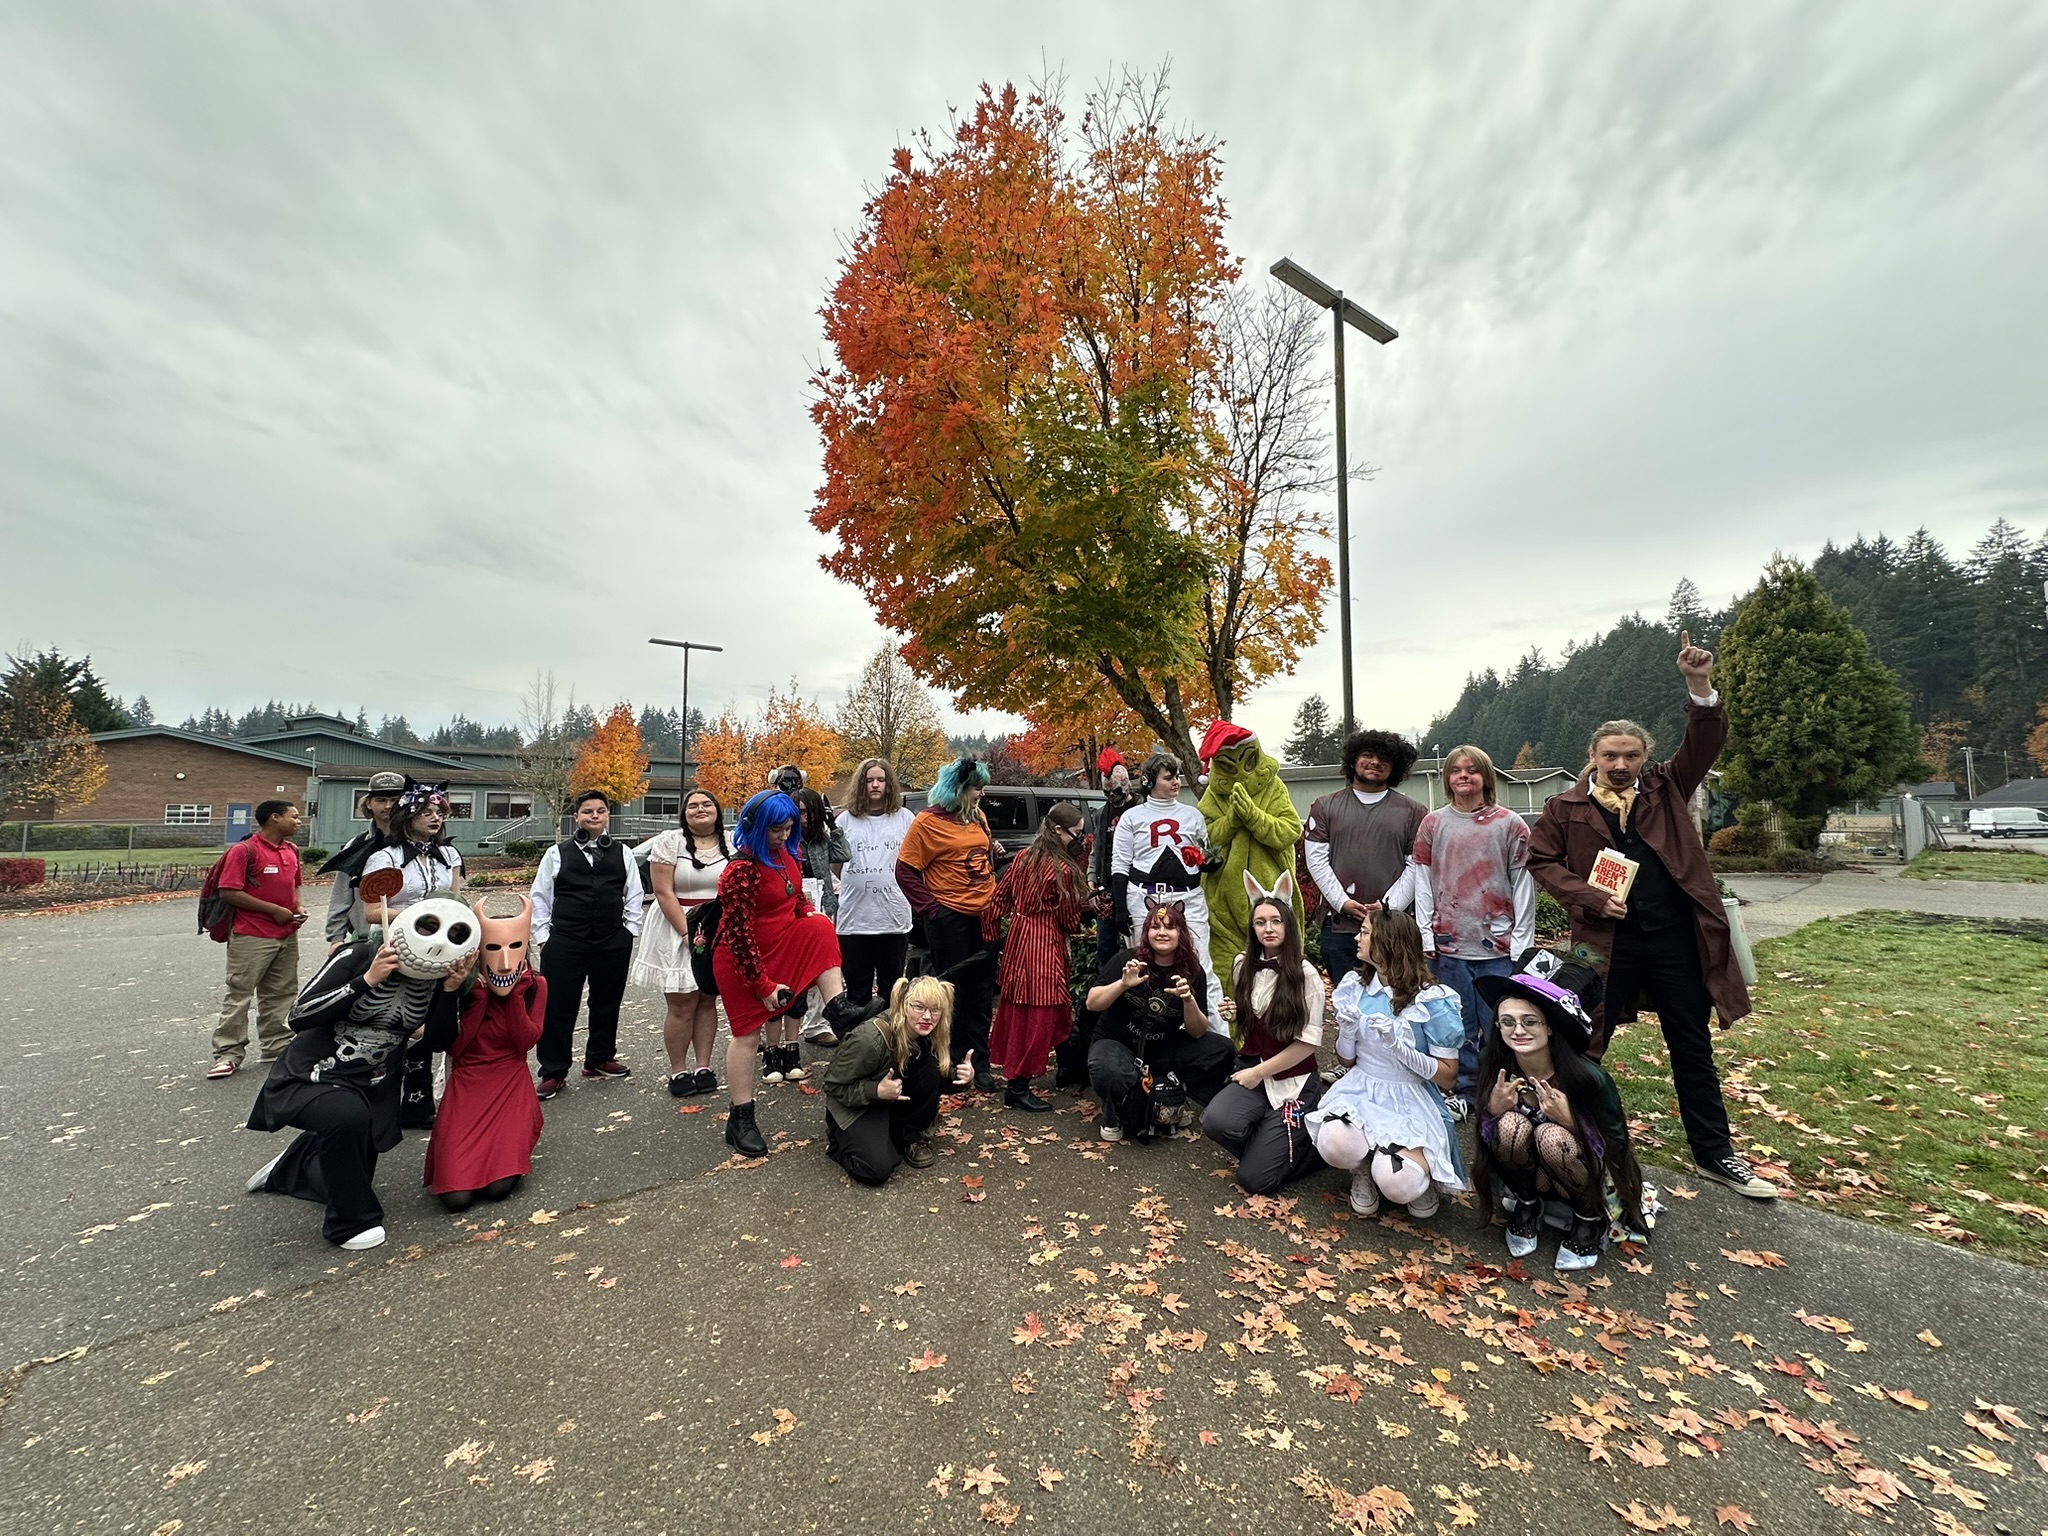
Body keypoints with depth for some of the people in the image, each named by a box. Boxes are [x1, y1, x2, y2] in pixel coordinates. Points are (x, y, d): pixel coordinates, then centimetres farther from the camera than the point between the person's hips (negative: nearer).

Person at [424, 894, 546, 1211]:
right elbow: (454, 1046, -13)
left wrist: (514, 992, -16)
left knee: (500, 1187, -16)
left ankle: (514, 1142, 17)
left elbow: (527, 1041, -13)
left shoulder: (534, 986, -3)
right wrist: (480, 994, -17)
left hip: (511, 1089, 0)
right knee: (456, 1196, -13)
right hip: (466, 1089, 0)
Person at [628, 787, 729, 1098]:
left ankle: (704, 1067, 17)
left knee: (708, 1001, 8)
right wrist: (688, 933, -15)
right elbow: (664, 892, -10)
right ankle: (678, 1072, 13)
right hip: (678, 929, -3)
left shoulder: (732, 845, 5)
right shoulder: (669, 842, -5)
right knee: (682, 1005, -1)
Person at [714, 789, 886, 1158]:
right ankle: (740, 1119, 14)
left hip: (781, 942, 7)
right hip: (743, 961, -7)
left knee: (821, 929, -10)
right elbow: (739, 936, -26)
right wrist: (763, 985, -22)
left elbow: (794, 894, 16)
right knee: (747, 1033, 0)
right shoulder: (741, 871, -28)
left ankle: (839, 1010, -13)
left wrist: (809, 913, -5)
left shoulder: (786, 853, -3)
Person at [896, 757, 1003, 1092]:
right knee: (952, 991, 5)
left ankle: (979, 1063, 22)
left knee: (981, 991, 11)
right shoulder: (928, 822, -11)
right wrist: (930, 908, -12)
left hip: (983, 915, 7)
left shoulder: (977, 816, 9)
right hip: (949, 918, -6)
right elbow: (905, 870, -10)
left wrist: (995, 896, 10)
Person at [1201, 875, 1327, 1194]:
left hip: (1293, 1081, -4)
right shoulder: (1243, 966, 6)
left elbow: (1308, 1042, -10)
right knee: (1215, 1122, -28)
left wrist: (1260, 1072, -11)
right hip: (1252, 1072, 4)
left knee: (1254, 1180, -10)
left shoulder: (1305, 975, -9)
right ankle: (1269, 1145, 3)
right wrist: (1229, 1013, 1)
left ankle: (1313, 1142, 16)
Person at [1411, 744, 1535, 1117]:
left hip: (1499, 946, -1)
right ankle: (1464, 1092, 20)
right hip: (1449, 946, 1)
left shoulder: (1510, 824, 3)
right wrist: (1426, 937, -1)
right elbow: (1423, 884, 5)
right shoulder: (1433, 824, 7)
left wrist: (1522, 943, -3)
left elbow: (1523, 886, 1)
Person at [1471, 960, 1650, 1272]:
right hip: (1529, 1176, 2)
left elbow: (1618, 1145, -15)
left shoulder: (1587, 1076, -26)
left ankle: (1591, 1219, -3)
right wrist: (1494, 1110, -28)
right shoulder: (1495, 1070, -17)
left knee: (1551, 1135, -33)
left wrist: (1569, 1121, -33)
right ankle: (1526, 1206, 0)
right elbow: (1484, 1139, -7)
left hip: (1594, 1181, -2)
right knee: (1511, 1124, -30)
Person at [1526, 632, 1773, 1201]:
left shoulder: (1666, 788, 6)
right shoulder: (1567, 807, 0)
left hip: (1676, 938, 3)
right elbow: (1541, 860, 2)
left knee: (1693, 1049, 16)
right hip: (1606, 940, -2)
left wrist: (1701, 687, -22)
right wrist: (1591, 897, -11)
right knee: (1583, 1045, 6)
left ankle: (1714, 1155, 30)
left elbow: (1705, 744, -6)